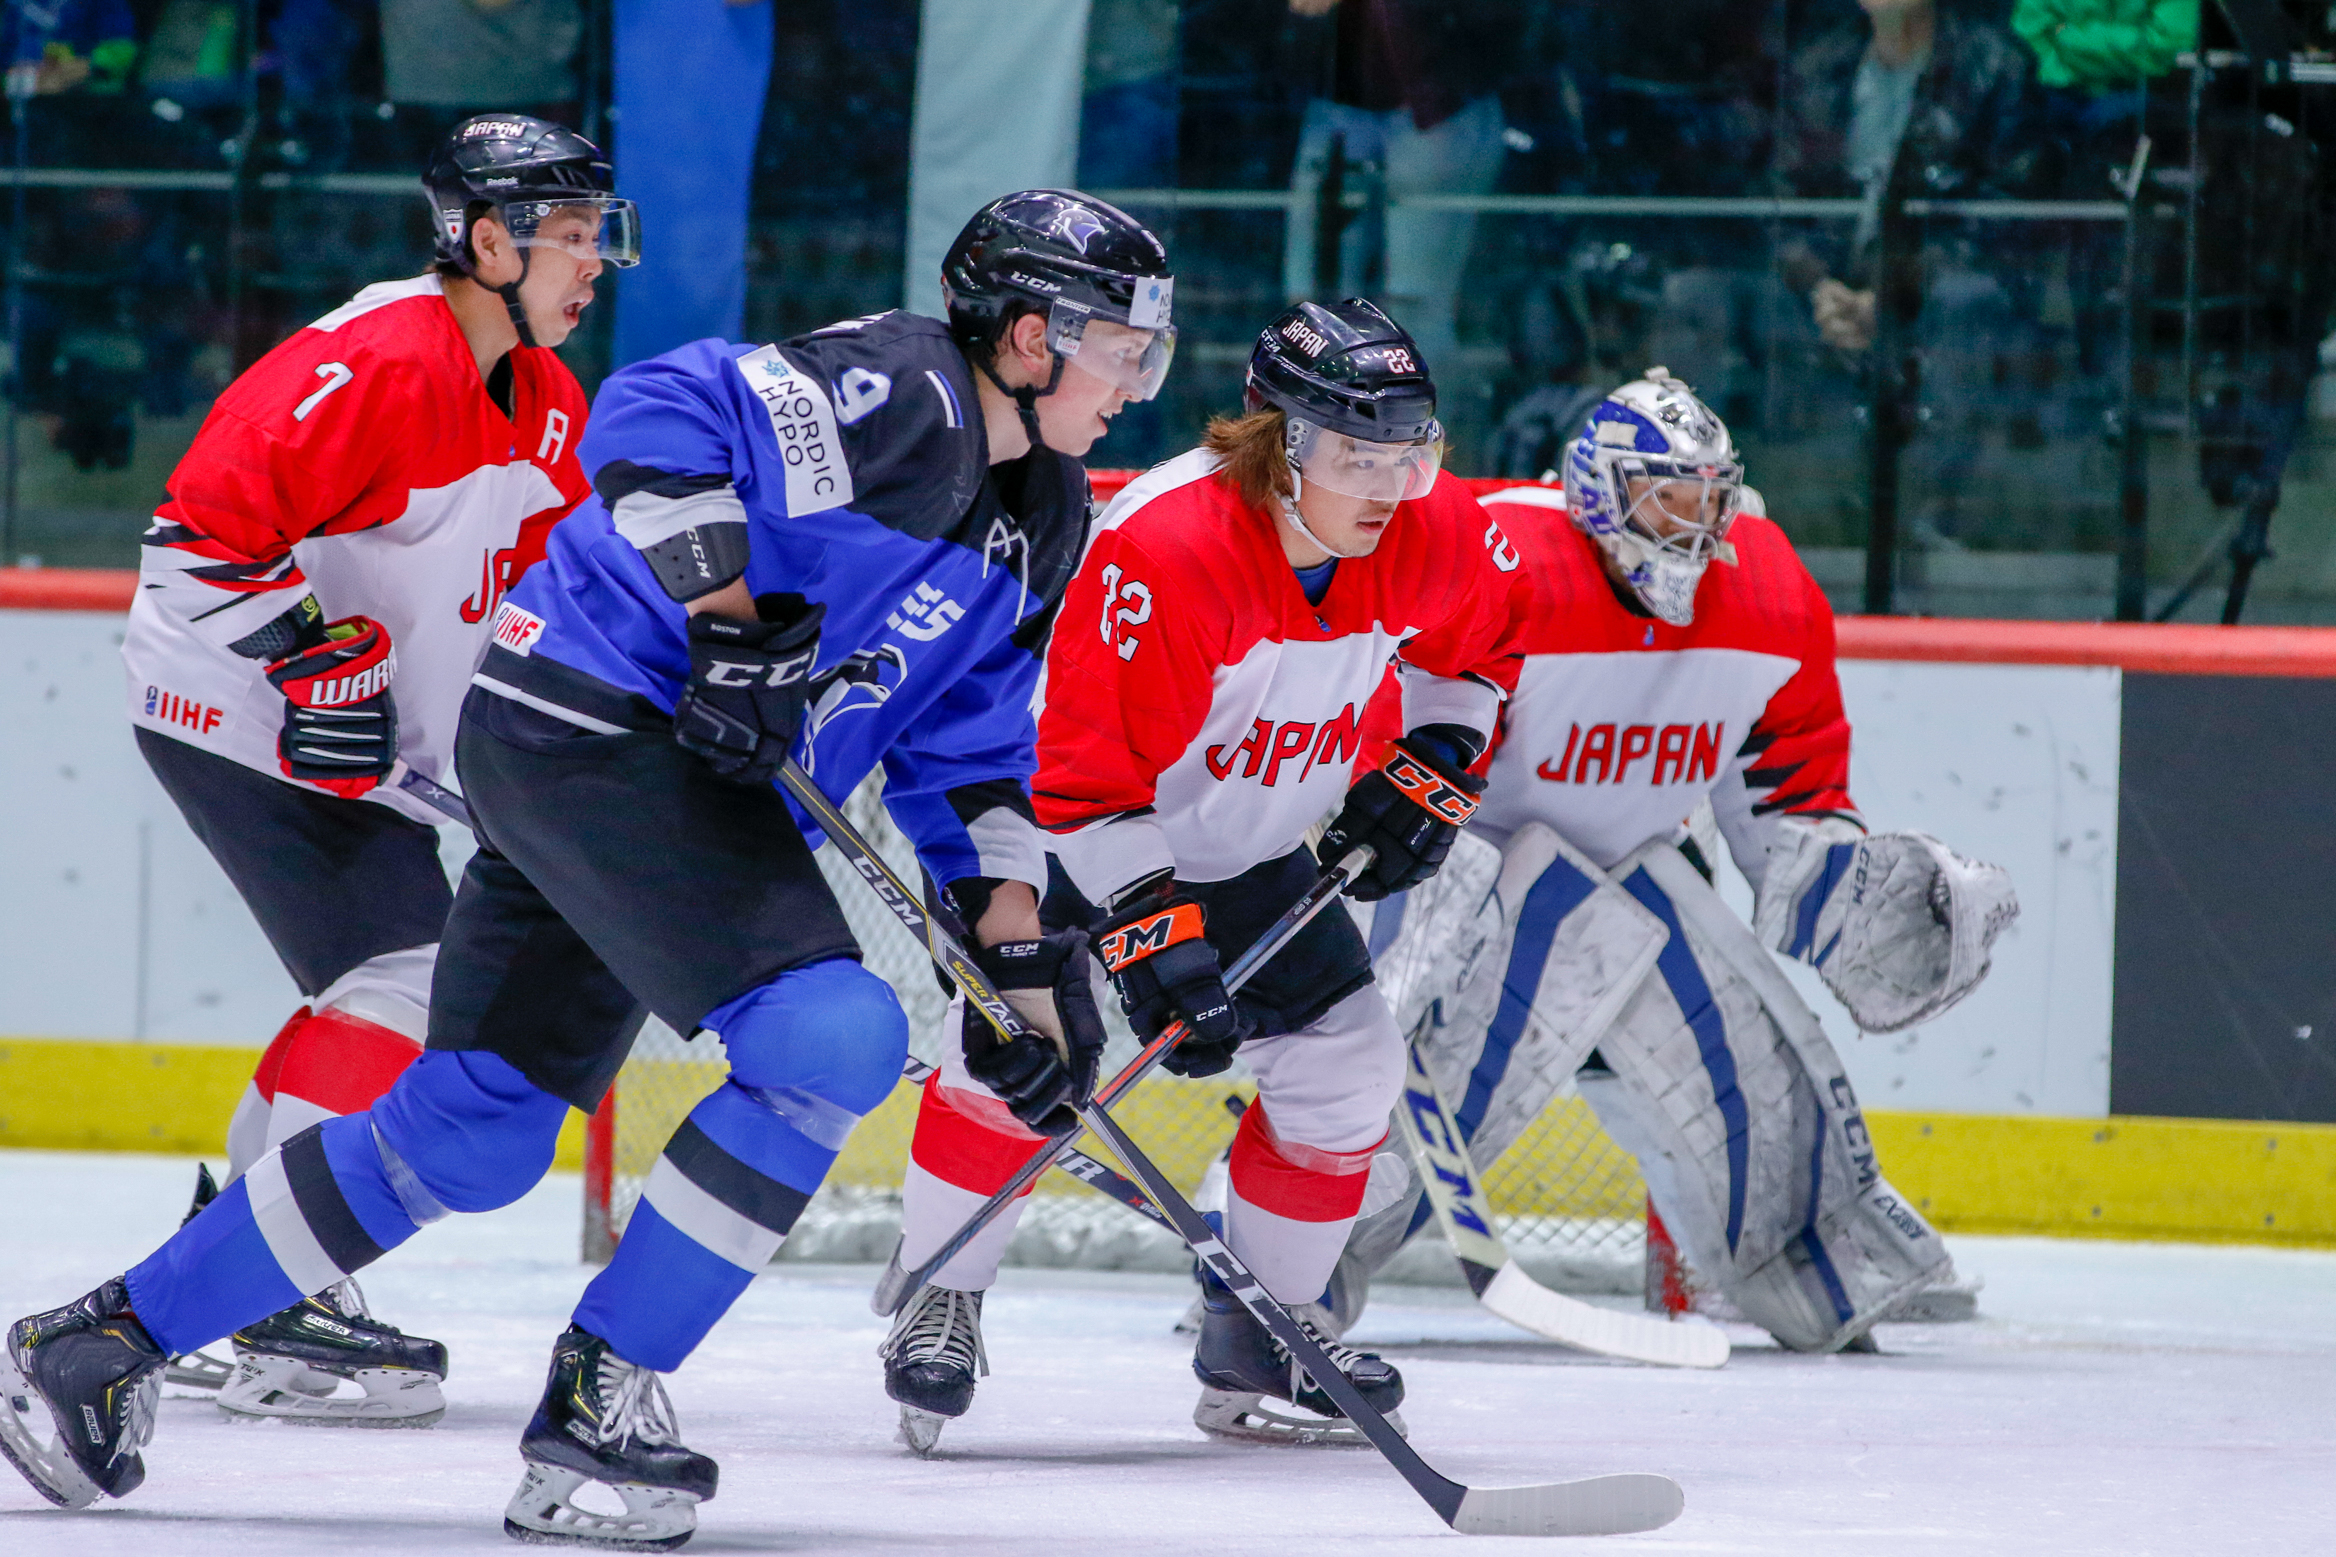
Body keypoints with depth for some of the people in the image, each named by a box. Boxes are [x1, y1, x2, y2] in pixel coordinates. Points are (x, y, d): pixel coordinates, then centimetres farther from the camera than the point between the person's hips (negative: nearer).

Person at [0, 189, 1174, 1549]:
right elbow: (660, 418, -24)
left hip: (709, 779, 10)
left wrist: (1018, 936, 8)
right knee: (833, 1036, -21)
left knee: (474, 1133, 10)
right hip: (594, 723, -10)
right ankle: (597, 1398, -13)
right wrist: (730, 604, -32)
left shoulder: (1039, 528, 15)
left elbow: (970, 738, 20)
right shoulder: (895, 394, -14)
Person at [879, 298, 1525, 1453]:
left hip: (1251, 848, 6)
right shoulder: (1159, 547, -36)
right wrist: (1153, 934, -37)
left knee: (1345, 1067, -2)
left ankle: (1259, 1345, 15)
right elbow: (1087, 783, -32)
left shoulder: (1431, 533, -16)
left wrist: (1431, 768, -3)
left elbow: (1474, 653, 10)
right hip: (1087, 836, -6)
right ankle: (938, 1304, -2)